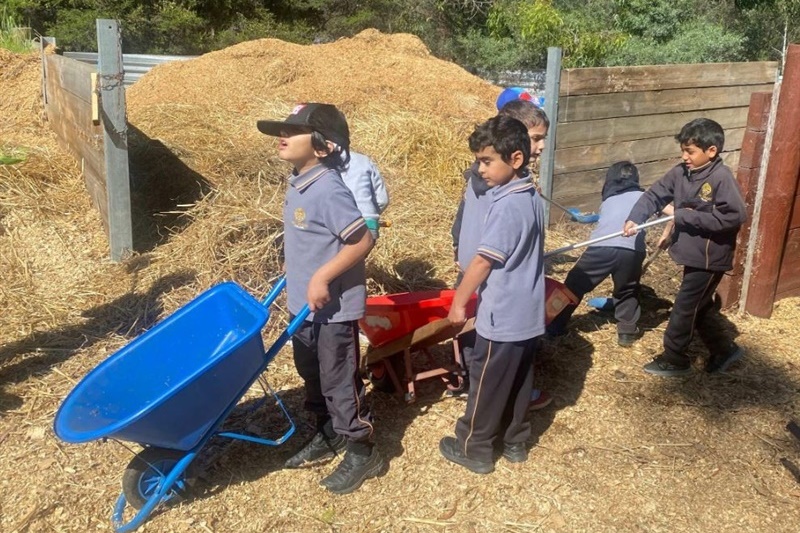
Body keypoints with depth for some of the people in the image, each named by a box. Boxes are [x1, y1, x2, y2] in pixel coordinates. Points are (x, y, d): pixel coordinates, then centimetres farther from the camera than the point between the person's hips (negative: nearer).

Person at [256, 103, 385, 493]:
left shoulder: (328, 190, -24)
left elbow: (362, 240, -26)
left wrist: (323, 277, -27)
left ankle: (361, 452, 21)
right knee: (312, 376, 22)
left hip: (333, 308, -9)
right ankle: (328, 435, 40)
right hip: (303, 305, 10)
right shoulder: (298, 183, 5)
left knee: (340, 381, 4)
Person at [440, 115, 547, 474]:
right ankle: (514, 441, 32)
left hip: (501, 317, -9)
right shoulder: (533, 199, 5)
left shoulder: (507, 205, -23)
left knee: (487, 384, 6)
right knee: (519, 381, 19)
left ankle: (474, 449, 20)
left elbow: (483, 261, -20)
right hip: (528, 314, 9)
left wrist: (459, 301, -9)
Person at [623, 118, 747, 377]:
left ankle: (674, 359, 20)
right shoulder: (680, 173, 0)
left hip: (710, 257, -8)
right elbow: (654, 195, -1)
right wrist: (634, 219, -17)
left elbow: (734, 216, -27)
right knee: (699, 305, 20)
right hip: (693, 254, 8)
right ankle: (724, 349, 38)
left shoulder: (721, 178, -21)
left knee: (685, 307, 3)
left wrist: (686, 216, -24)